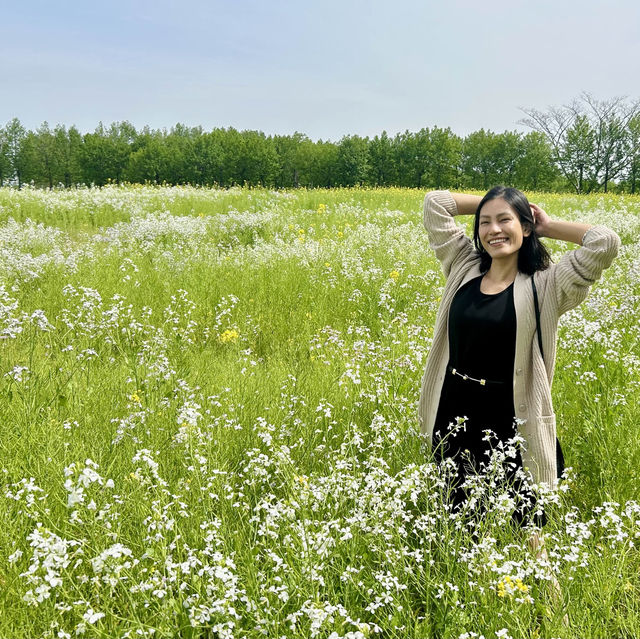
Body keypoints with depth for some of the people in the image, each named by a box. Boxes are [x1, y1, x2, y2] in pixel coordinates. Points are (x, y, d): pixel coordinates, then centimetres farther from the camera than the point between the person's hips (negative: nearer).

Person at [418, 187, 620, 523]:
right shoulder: (463, 267, 4)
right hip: (453, 414, 4)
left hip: (510, 421, -3)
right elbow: (435, 201, 6)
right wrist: (486, 205, 8)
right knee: (458, 517, 18)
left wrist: (549, 227, -5)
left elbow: (606, 242, -19)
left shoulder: (544, 286, -7)